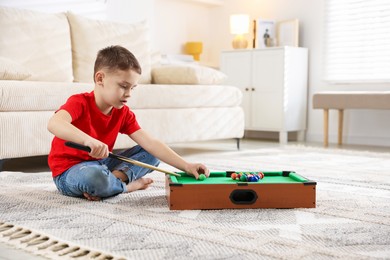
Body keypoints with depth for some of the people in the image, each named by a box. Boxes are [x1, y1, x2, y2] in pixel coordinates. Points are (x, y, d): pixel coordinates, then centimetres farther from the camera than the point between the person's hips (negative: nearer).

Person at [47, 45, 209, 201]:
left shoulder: (123, 114, -1)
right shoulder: (80, 103, -18)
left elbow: (151, 143, -9)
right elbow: (54, 124, -40)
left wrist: (186, 166, -20)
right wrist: (88, 140, -57)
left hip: (101, 164, 7)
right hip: (69, 171, -7)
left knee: (150, 154, -1)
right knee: (93, 176, -42)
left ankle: (116, 177, -25)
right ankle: (128, 185, -12)